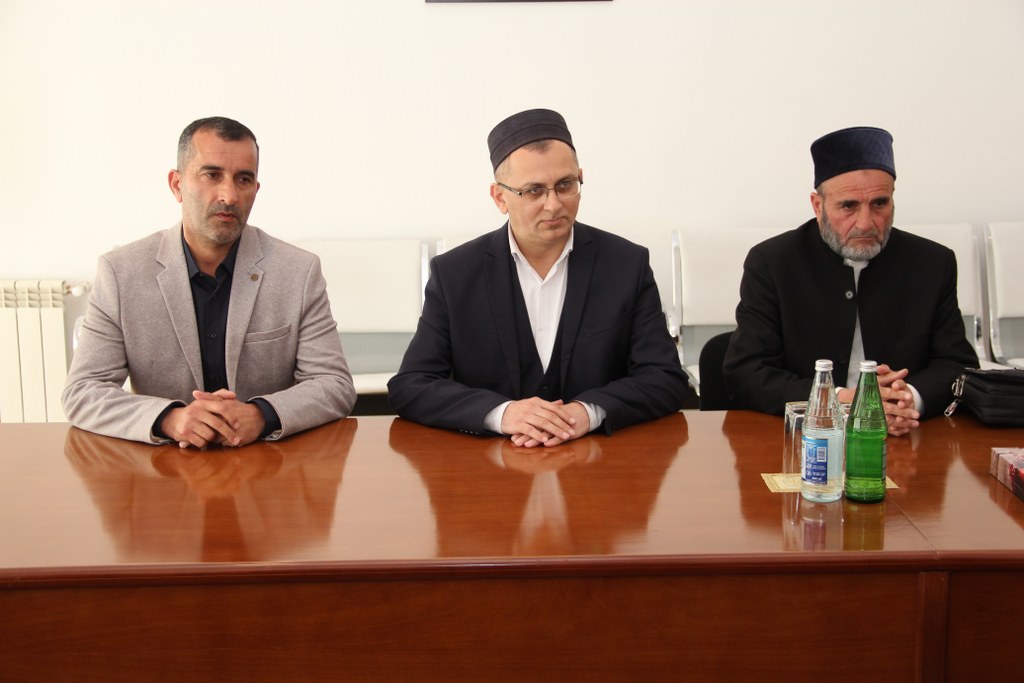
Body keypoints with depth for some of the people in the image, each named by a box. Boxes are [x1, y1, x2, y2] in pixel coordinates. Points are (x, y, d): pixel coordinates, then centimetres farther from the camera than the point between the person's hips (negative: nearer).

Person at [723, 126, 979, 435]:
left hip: (907, 442, 4)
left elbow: (959, 364, 6)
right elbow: (743, 375, -8)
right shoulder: (770, 263, -3)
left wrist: (912, 397, -17)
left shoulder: (935, 264, 4)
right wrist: (839, 401, -22)